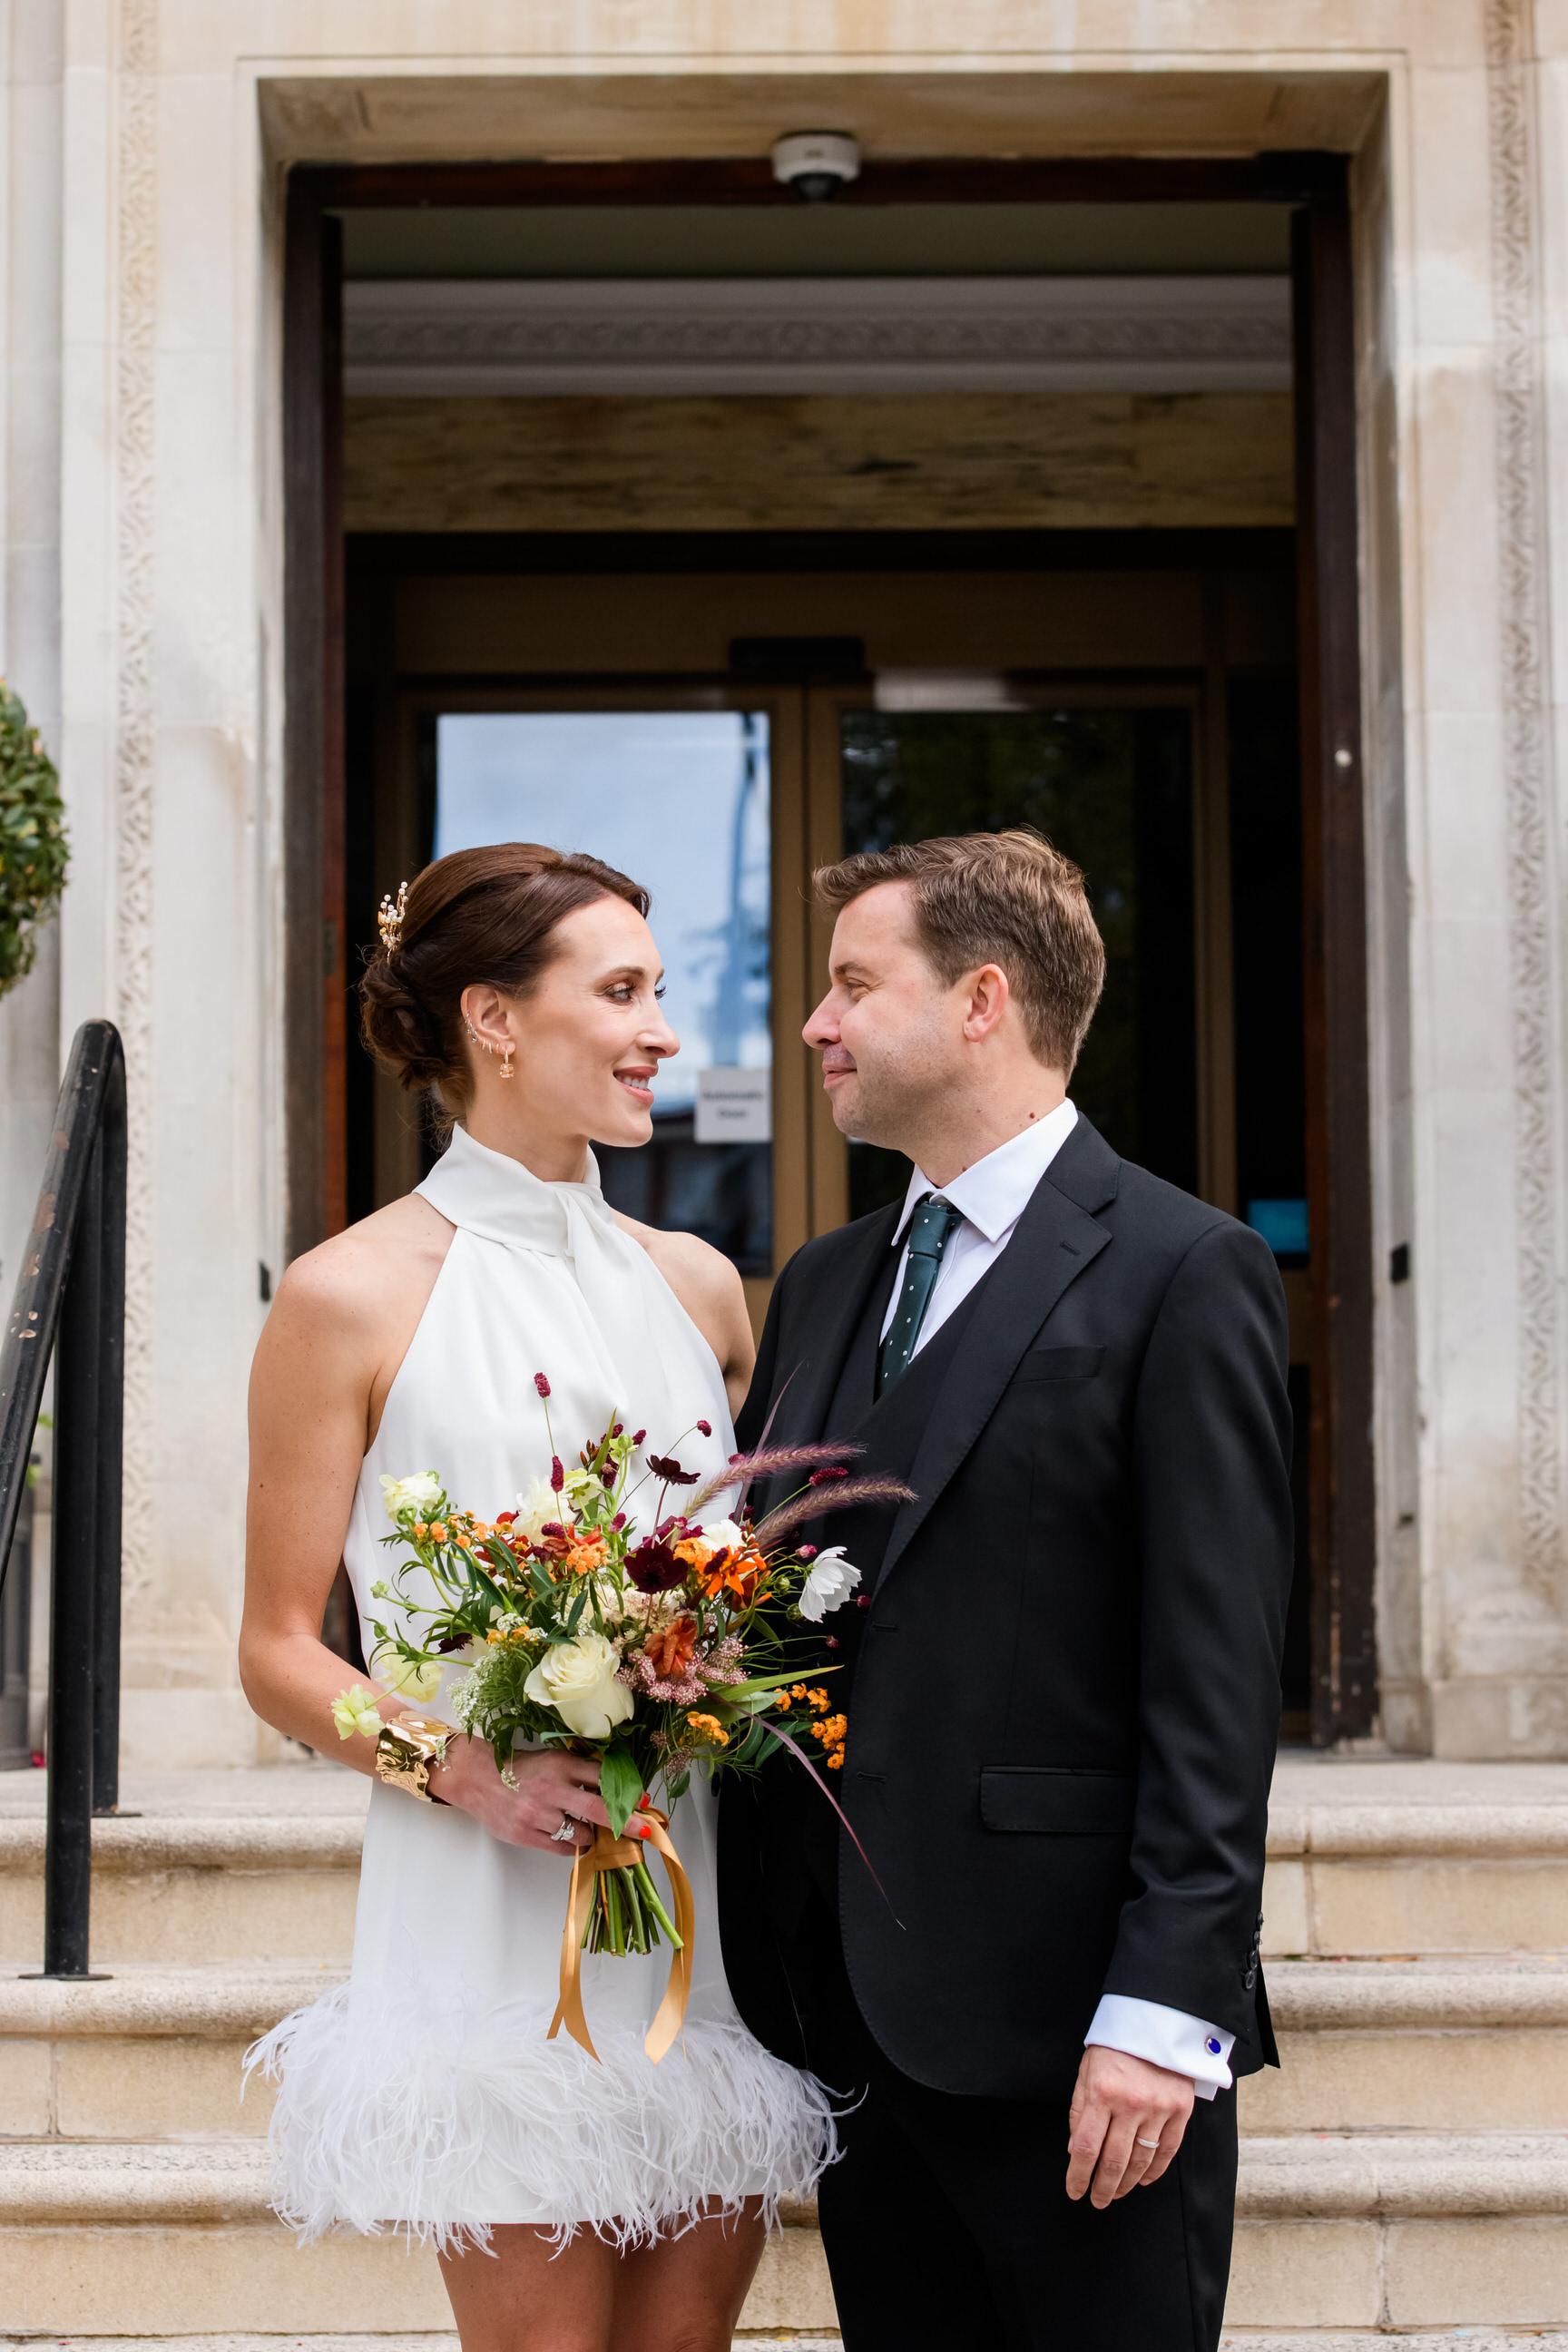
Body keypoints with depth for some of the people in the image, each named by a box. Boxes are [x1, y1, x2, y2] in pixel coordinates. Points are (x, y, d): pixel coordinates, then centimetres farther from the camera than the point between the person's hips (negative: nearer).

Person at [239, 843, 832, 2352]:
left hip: (711, 1900, 5)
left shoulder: (696, 1286, 12)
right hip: (494, 1925, -5)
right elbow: (279, 1652, -3)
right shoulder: (352, 1298, -4)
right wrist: (457, 1766, -19)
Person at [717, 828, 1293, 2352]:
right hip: (850, 2009, 7)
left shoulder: (1181, 1273, -7)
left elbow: (1215, 1682, -12)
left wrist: (1164, 2010, -17)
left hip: (1067, 2027, -6)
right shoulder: (822, 1285, 16)